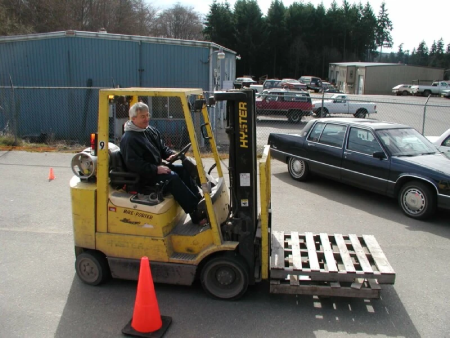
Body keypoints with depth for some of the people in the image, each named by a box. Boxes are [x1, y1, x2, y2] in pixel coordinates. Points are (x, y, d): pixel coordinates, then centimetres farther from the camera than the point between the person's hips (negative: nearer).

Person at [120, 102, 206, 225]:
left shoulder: (151, 130, 12)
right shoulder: (129, 139, -15)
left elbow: (162, 147, 22)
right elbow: (133, 164, -23)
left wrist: (170, 154, -2)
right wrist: (156, 169, -27)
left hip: (158, 167, 9)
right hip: (143, 177, -9)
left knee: (183, 169, -7)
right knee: (172, 177, -28)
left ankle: (199, 202, -12)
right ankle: (196, 213, -28)